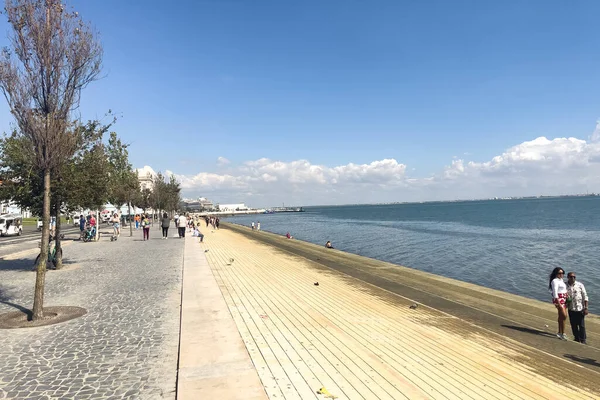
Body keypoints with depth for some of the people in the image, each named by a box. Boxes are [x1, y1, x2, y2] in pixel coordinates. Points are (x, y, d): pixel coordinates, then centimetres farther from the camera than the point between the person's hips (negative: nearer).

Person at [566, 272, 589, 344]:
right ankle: (577, 338, 25)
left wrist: (586, 308, -7)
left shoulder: (580, 285, -5)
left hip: (580, 308, -2)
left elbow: (585, 296, -3)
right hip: (571, 309, 2)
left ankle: (583, 339, 15)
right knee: (573, 325, 10)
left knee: (581, 325, 2)